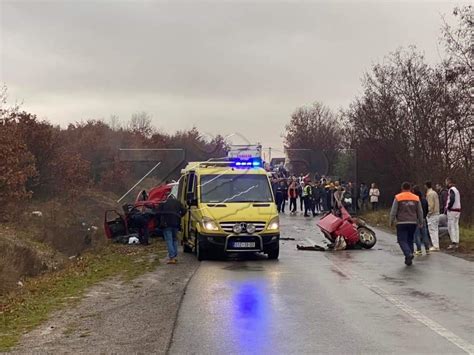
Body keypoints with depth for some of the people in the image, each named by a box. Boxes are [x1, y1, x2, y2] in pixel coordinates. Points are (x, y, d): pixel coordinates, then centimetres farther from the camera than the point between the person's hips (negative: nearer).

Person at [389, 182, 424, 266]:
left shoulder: (398, 198, -4)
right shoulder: (416, 198, 7)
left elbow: (393, 211, -5)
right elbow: (420, 212, 11)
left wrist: (391, 222, 4)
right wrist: (421, 223, 20)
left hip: (401, 223, -4)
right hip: (413, 223, 4)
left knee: (402, 240, -1)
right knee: (410, 240, 14)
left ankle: (408, 254, -24)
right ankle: (409, 259, 15)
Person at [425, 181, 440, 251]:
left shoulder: (429, 193, -14)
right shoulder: (435, 193, 15)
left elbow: (431, 204, -20)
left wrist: (429, 212, -12)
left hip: (432, 215, -9)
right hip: (437, 213, 9)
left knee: (432, 230, -6)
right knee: (435, 230, 13)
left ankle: (435, 246, -6)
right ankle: (436, 246, 17)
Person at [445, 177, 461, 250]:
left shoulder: (451, 190, -13)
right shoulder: (456, 189, 17)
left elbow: (452, 200, -26)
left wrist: (448, 208, -13)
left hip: (452, 211, -9)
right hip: (458, 210, 9)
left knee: (451, 227, -6)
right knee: (456, 227, 10)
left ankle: (453, 243, -8)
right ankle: (456, 242, 12)